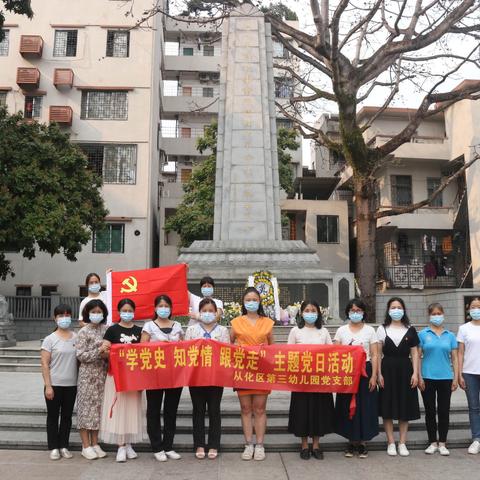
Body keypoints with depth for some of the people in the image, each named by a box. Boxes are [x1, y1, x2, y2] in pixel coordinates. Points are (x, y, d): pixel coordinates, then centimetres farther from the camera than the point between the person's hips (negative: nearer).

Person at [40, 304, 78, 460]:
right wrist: (48, 386, -12)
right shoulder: (50, 339, -5)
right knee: (53, 416, 8)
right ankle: (53, 447, 19)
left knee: (67, 416, 11)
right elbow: (45, 364, -7)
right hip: (54, 384, -3)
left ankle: (64, 446, 23)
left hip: (71, 385, 3)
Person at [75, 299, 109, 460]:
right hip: (87, 375, -4)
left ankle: (95, 444, 19)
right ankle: (86, 446, 9)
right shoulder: (84, 332, -5)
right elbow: (80, 355, -10)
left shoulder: (105, 330, 8)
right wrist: (98, 352, -19)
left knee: (98, 407, 9)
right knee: (87, 407, 0)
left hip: (102, 374, 5)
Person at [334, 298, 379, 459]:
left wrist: (374, 376, -7)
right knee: (348, 406, 3)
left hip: (365, 372, -1)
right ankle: (351, 442, 16)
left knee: (365, 407, 1)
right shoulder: (341, 330, 5)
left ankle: (362, 443, 13)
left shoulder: (369, 330, 3)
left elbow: (374, 355, 0)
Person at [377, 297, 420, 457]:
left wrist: (415, 373, -4)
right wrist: (379, 374, -6)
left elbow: (414, 353, 5)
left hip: (405, 370, 1)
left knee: (405, 407, 5)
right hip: (388, 370, -1)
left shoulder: (410, 330, 7)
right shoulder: (382, 329, 4)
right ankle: (391, 443, 13)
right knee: (388, 408, 2)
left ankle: (402, 443, 16)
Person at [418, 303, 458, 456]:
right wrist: (419, 377, -5)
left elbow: (454, 358, 7)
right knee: (430, 411, 6)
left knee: (444, 411, 5)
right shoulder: (423, 334, 2)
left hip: (445, 378, 1)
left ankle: (442, 443, 17)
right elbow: (418, 357, 1)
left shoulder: (450, 336, 6)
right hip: (428, 378, -1)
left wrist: (456, 378, 1)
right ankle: (432, 442, 18)